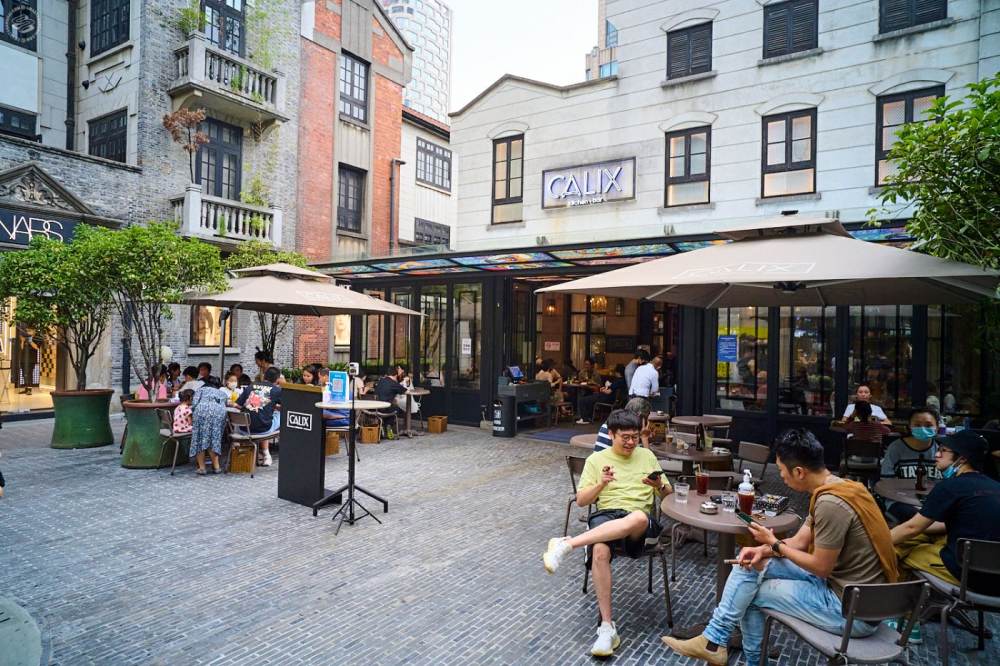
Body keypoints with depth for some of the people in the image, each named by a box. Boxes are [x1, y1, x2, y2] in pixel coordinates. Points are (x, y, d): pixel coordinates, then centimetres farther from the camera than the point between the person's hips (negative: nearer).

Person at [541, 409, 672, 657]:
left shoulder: (647, 456, 20)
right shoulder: (596, 459, 14)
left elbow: (668, 494, 21)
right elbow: (581, 500, 8)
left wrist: (660, 486, -3)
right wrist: (601, 483, -10)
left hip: (640, 521, 0)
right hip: (606, 515, 0)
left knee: (638, 517, -41)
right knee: (600, 551, -37)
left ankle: (567, 544, -42)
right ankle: (607, 627, -28)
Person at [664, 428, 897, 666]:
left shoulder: (830, 503, -27)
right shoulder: (833, 488, 5)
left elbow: (821, 567, -20)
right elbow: (799, 542, 8)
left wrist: (774, 544, -6)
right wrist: (763, 550, -9)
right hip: (845, 585, 9)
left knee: (750, 591, -4)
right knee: (751, 561, 3)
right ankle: (713, 641, 10)